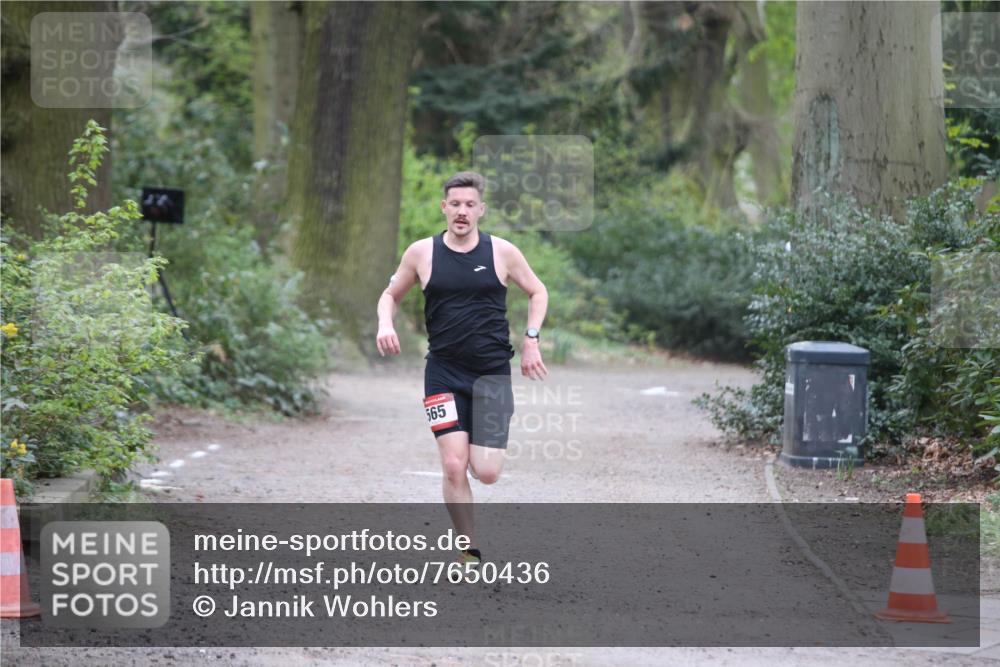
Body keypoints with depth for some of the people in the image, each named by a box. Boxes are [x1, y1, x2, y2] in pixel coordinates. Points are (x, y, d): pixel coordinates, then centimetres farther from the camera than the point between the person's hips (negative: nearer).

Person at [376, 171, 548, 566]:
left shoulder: (502, 252, -1)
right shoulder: (421, 253, 0)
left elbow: (537, 292, 14)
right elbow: (391, 295, 14)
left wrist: (531, 339, 1)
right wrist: (385, 323, -6)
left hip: (492, 372, 0)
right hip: (444, 373, 0)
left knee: (486, 473, -7)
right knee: (453, 467, -11)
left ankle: (484, 441, 31)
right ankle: (470, 553, 4)